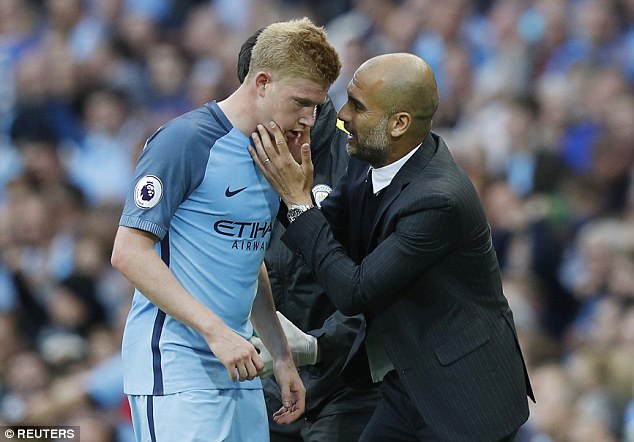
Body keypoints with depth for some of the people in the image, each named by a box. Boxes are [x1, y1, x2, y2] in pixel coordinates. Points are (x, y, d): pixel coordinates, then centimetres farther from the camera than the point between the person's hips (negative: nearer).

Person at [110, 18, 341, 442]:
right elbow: (129, 252, -16)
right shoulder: (186, 140, -12)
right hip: (175, 369, -8)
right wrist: (216, 331, -20)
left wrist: (282, 355, 19)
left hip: (237, 369, 8)